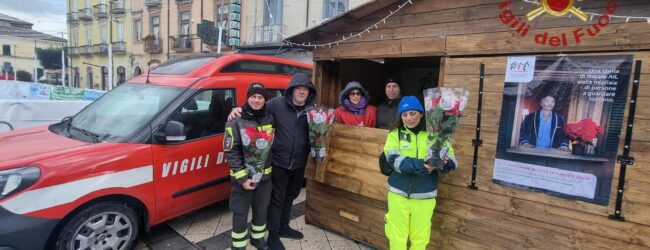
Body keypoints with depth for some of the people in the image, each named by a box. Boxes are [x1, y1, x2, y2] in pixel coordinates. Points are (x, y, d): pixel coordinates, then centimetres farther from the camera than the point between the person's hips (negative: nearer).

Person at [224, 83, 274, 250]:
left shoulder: (270, 119, 0)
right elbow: (231, 153, -14)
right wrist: (242, 178, -17)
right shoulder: (236, 122, -13)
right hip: (243, 177, -4)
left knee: (262, 210, 19)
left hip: (265, 176, 4)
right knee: (240, 213, 8)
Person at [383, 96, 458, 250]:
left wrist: (444, 162, -28)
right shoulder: (395, 134, -2)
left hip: (424, 196, 0)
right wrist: (420, 165, -30)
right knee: (397, 237, 12)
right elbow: (394, 159, -16)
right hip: (398, 194, 0)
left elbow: (452, 162, -4)